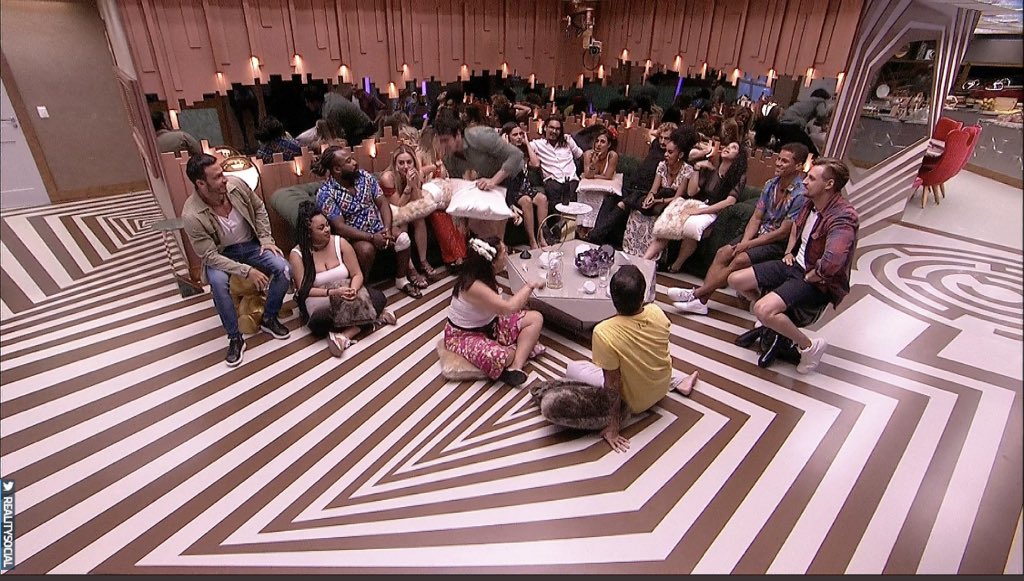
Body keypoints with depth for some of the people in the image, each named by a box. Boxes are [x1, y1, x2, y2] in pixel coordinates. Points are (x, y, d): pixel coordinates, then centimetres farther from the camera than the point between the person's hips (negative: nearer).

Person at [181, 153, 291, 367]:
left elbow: (259, 208, 1)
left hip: (251, 245, 3)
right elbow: (209, 256, -24)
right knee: (218, 282, -35)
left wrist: (266, 239, -7)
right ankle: (235, 338, -15)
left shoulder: (236, 184, -18)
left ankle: (269, 318, 1)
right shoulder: (192, 215, -27)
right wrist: (246, 271, -31)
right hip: (220, 254, -3)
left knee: (283, 268, -23)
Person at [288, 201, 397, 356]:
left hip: (346, 298, 3)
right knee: (318, 321, -38)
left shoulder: (340, 243, -3)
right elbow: (304, 290, -14)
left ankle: (345, 335, -29)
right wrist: (332, 292, -29)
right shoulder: (297, 254, -9)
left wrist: (353, 290, -26)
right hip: (320, 304, -2)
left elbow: (357, 274, -3)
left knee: (378, 297, -25)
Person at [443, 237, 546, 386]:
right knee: (501, 357, -40)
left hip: (488, 324, 10)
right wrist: (530, 286, -22)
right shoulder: (473, 286, -33)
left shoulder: (483, 275, -6)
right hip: (464, 336, -10)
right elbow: (509, 308, -33)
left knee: (536, 318, -2)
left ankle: (516, 367, -17)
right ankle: (517, 350, -2)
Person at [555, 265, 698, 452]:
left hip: (635, 401, -4)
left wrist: (613, 427, -14)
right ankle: (679, 381, 29)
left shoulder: (604, 332, -36)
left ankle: (621, 411, -2)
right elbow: (661, 352, 0)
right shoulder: (656, 312, -21)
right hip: (662, 388, 5)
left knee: (572, 368, 6)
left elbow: (612, 385, -27)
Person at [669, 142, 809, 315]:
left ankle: (697, 294, -22)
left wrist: (748, 244, -16)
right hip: (761, 233, 7)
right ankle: (700, 300, -24)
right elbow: (756, 218, 4)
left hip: (779, 243, -7)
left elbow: (783, 233, -18)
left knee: (740, 260, -27)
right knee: (722, 253, -14)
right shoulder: (771, 184, 5)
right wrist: (744, 241, -12)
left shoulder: (800, 194, -18)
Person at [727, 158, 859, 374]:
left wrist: (809, 278, -23)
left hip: (818, 283, -9)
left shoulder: (842, 217, -26)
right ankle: (771, 320, 23)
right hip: (795, 265, 9)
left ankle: (809, 346, -6)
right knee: (735, 279, 2)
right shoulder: (812, 202, 2)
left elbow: (831, 263, -42)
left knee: (763, 310, -30)